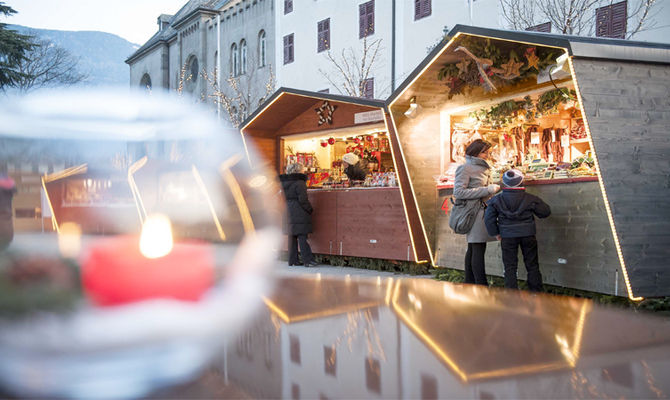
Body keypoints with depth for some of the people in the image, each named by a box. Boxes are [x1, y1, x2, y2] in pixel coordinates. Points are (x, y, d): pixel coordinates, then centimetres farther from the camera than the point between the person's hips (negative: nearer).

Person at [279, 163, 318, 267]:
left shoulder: (284, 183, 11)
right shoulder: (299, 182, -12)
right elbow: (303, 199, -16)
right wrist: (310, 209, -5)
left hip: (288, 214, 7)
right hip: (299, 214, -7)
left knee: (292, 237, 11)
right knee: (302, 237, -6)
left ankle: (292, 260, 14)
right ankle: (308, 260, -5)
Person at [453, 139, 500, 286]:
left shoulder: (484, 168, 20)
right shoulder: (465, 168, -6)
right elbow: (459, 192, -16)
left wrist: (493, 188, 10)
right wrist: (487, 190, -16)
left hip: (483, 210, 9)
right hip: (473, 212, -9)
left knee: (473, 248, 11)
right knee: (478, 249, -11)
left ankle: (469, 283, 16)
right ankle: (482, 285, -11)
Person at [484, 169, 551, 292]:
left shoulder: (496, 200, -4)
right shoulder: (530, 199, -6)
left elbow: (489, 218, -1)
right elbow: (546, 212, 2)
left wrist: (496, 233, 8)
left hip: (508, 237, 0)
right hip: (528, 235, 0)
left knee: (510, 267, 7)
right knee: (532, 265, 13)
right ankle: (536, 292, 18)